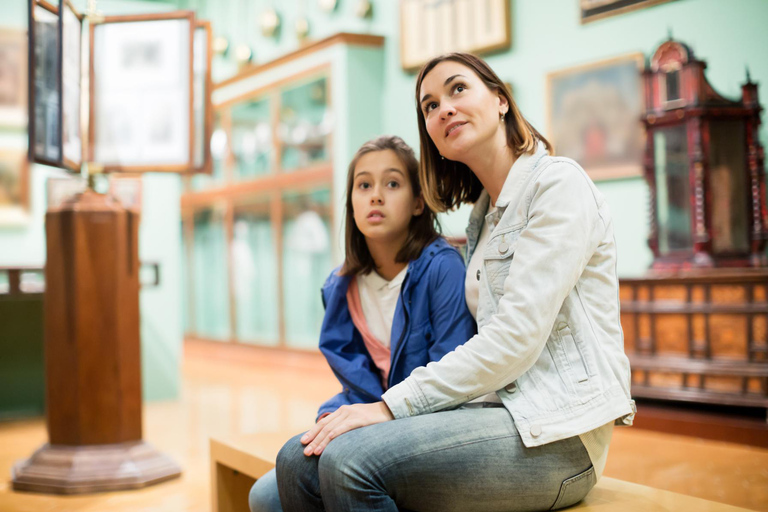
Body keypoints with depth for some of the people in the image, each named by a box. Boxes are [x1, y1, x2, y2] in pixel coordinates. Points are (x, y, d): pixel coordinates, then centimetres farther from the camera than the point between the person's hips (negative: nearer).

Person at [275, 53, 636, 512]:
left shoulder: (557, 182, -6)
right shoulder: (483, 219, 21)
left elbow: (516, 338, -17)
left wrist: (393, 405, -17)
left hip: (555, 436, -7)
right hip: (499, 409, 7)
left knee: (350, 459, -26)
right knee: (300, 460, -11)